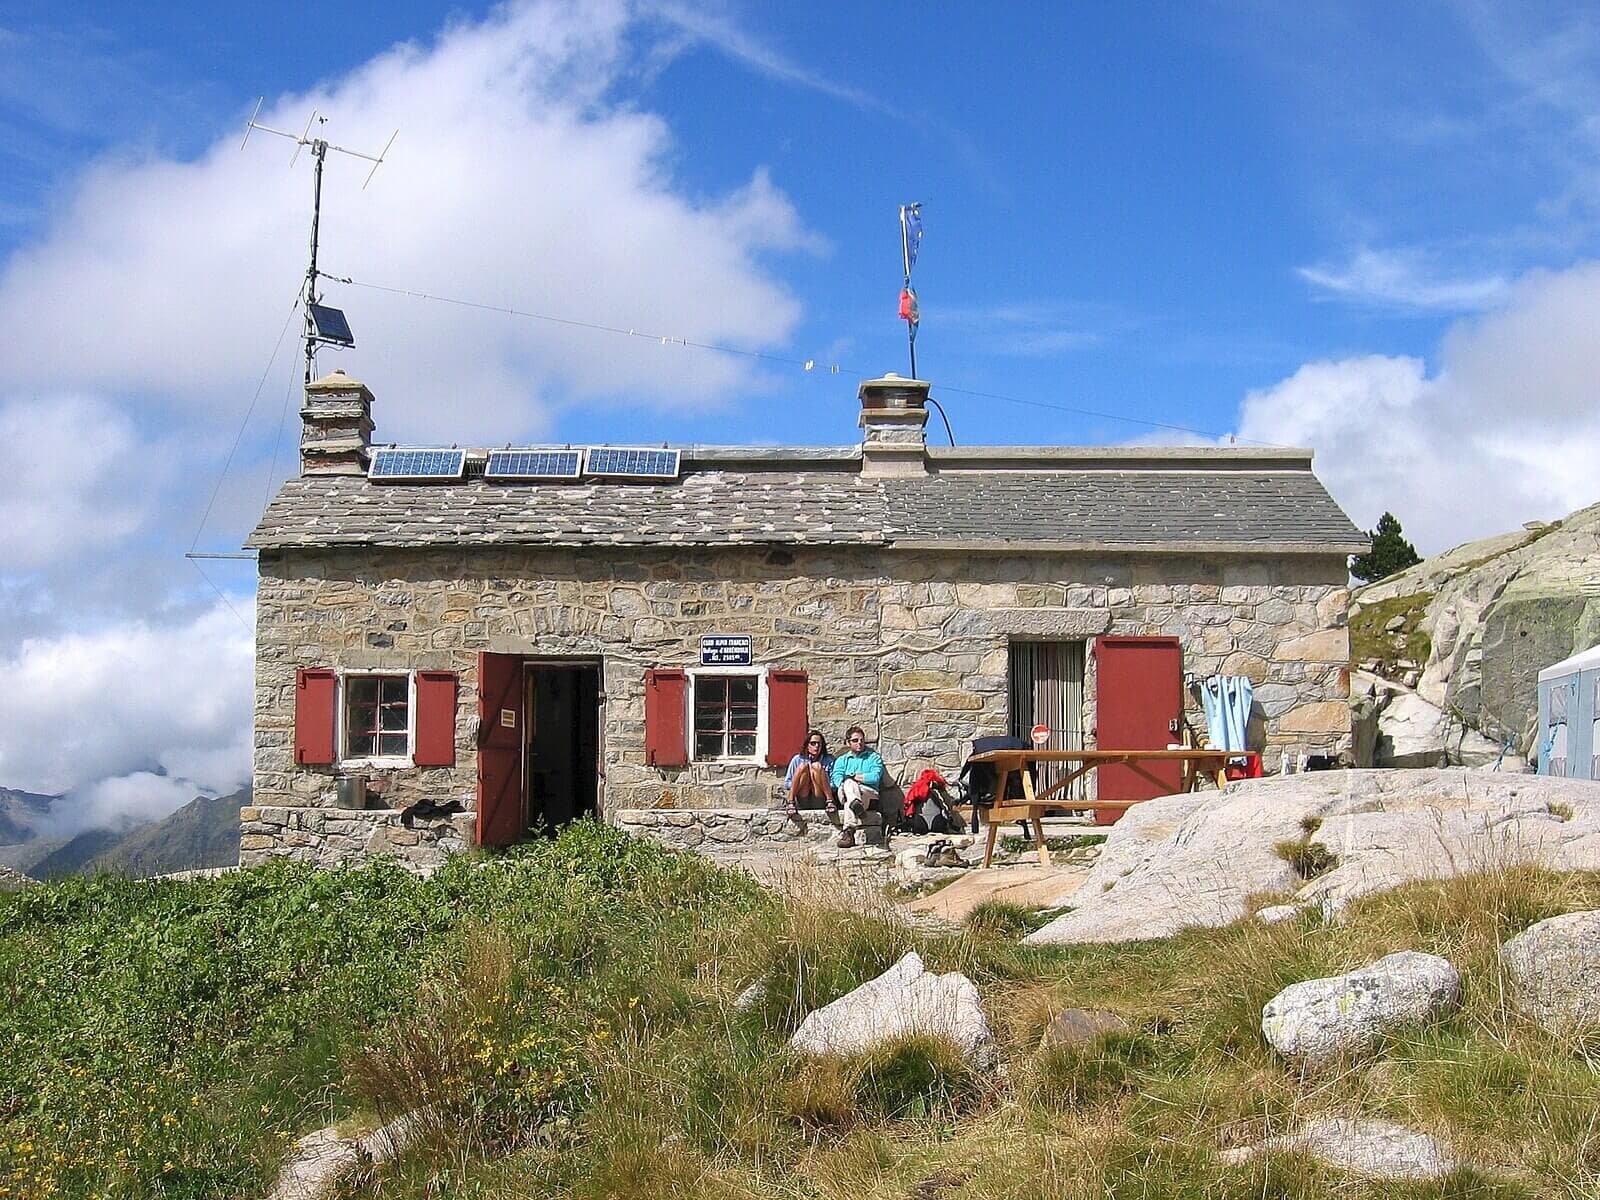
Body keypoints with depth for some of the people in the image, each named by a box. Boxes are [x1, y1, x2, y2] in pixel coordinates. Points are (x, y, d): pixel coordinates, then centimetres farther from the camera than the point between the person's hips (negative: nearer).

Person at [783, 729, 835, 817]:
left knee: (816, 766, -19)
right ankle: (790, 802, -31)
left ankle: (830, 801, -31)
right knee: (803, 766, -20)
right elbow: (786, 783, 12)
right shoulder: (797, 759, 12)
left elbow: (833, 784, 6)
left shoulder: (828, 760, 12)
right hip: (801, 802, 0)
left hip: (820, 801, 0)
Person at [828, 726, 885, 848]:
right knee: (849, 783, -35)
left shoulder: (873, 757, 19)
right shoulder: (842, 760, 27)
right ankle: (856, 804, -69)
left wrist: (853, 776, 0)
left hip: (869, 795, -2)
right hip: (844, 794, 2)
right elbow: (837, 779, 5)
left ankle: (849, 831, -59)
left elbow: (875, 777, -1)